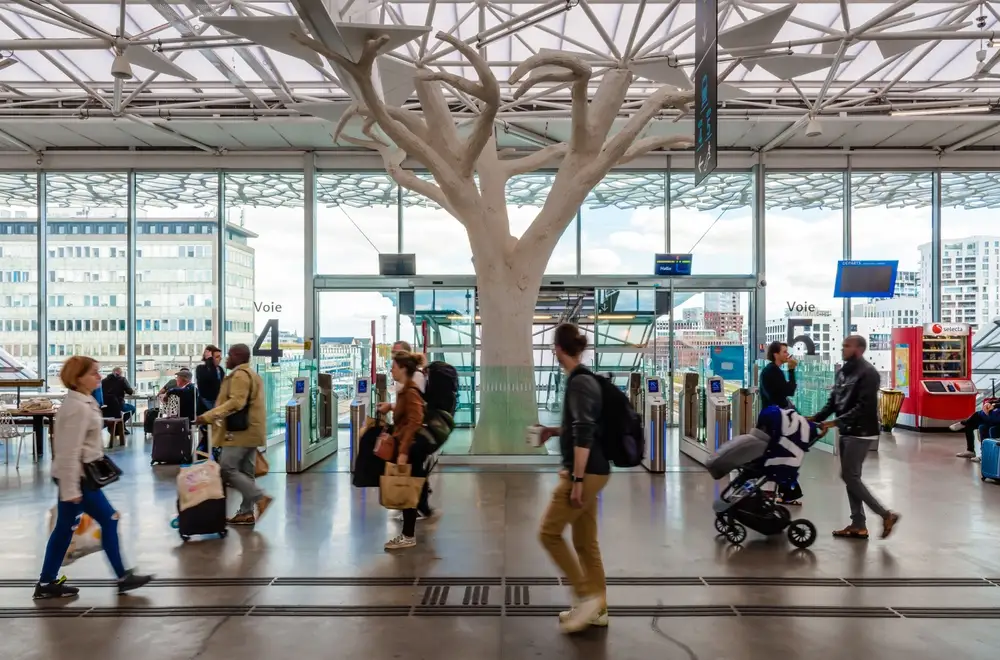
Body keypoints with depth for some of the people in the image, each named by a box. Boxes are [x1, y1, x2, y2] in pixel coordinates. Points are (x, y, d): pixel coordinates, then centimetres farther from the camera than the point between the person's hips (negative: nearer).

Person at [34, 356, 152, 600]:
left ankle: (47, 583, 24)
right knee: (109, 519, -1)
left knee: (64, 528, 15)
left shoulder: (82, 402, 10)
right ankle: (123, 577, 9)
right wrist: (72, 488, -23)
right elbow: (70, 451, -23)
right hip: (76, 476, -10)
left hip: (79, 474, 10)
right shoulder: (78, 408, -21)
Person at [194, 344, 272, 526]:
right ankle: (247, 512, 10)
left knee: (226, 468, -10)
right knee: (245, 472, 9)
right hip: (250, 430, 10)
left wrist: (209, 416, -24)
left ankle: (260, 497, -13)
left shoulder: (240, 375, -12)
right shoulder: (251, 374, 21)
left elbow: (236, 402, -24)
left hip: (241, 431, -10)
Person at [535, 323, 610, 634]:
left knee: (549, 533, -1)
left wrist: (577, 480, -23)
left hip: (586, 472, -10)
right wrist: (556, 431, 29)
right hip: (590, 471, 10)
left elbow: (584, 434, -23)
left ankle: (587, 595, 4)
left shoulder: (578, 382, -16)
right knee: (585, 541, 15)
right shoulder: (585, 378, 12)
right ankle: (597, 607, 24)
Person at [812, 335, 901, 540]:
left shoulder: (868, 373, -14)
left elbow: (863, 407, -22)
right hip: (847, 431, 9)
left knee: (849, 476, -8)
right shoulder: (843, 371, 12)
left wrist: (835, 422, -25)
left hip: (861, 433, -9)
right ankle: (858, 525, 16)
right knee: (851, 477, 10)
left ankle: (886, 515, 4)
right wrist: (816, 418, 1)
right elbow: (833, 401, 14)